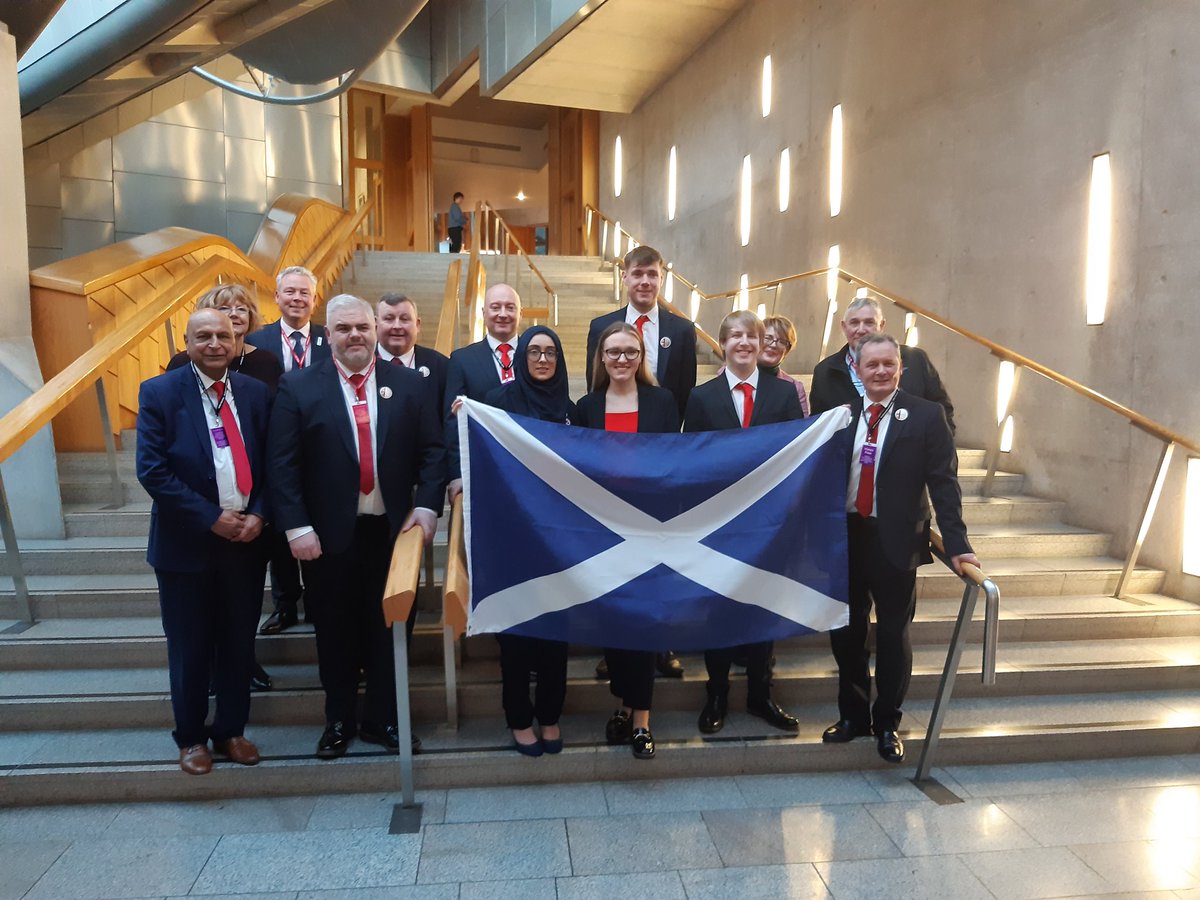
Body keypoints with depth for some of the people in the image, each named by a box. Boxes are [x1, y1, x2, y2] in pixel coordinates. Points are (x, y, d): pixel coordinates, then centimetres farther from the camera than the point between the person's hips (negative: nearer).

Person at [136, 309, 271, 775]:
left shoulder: (256, 392, 3)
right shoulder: (159, 392, -6)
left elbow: (270, 463, 6)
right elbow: (152, 470, -12)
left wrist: (258, 515, -9)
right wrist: (212, 518, -16)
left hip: (246, 538, 3)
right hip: (187, 542, -2)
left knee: (239, 644, 13)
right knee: (190, 648, 11)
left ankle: (230, 731, 31)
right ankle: (191, 737, 30)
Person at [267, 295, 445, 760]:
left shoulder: (409, 383, 3)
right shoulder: (298, 387, -1)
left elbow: (432, 451, 3)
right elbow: (282, 463, -5)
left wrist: (427, 504, -8)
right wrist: (296, 526, -12)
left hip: (392, 530, 1)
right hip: (328, 534, -1)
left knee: (388, 629, 12)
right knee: (335, 633, 13)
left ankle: (383, 719, 30)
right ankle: (339, 721, 32)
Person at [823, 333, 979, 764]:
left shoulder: (926, 416, -4)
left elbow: (943, 482, -7)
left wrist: (956, 544, -12)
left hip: (895, 541, -3)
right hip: (845, 536, 3)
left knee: (893, 635, 8)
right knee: (845, 631, 13)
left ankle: (887, 724, 27)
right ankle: (852, 715, 32)